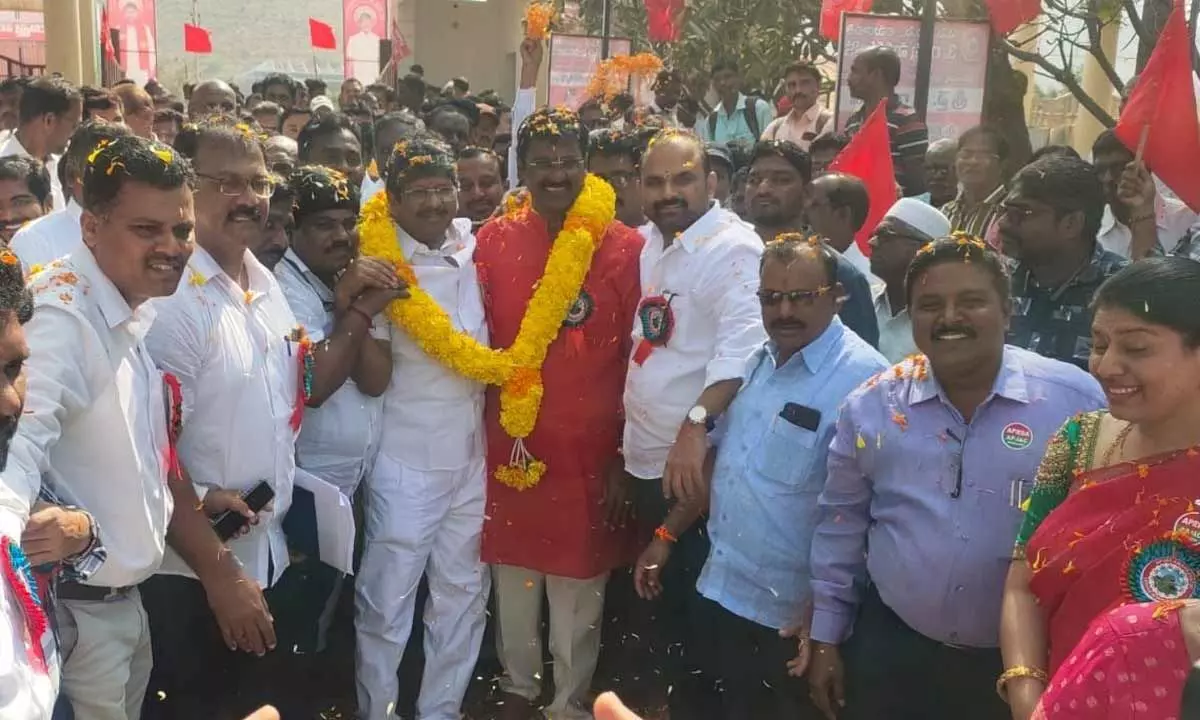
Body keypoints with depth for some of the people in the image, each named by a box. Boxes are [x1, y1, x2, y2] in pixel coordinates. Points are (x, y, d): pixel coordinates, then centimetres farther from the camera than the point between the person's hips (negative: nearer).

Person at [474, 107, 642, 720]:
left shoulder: (625, 248, -7)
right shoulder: (493, 240, 0)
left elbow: (638, 360, -5)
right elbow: (480, 344, 5)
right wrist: (485, 432, 0)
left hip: (589, 450, -2)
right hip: (512, 444, 3)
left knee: (579, 593, 9)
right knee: (512, 580, 17)